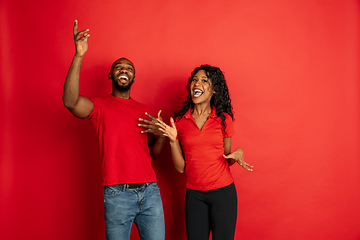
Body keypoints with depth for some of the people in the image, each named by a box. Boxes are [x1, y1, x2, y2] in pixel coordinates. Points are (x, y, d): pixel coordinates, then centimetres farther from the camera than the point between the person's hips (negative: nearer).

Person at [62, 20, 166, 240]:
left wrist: (161, 135, -4)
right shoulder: (99, 106, 3)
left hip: (150, 191, 4)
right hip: (118, 194, -4)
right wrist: (79, 56, -27)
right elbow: (70, 101, -21)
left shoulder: (143, 110, 15)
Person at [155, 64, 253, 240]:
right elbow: (180, 167, -1)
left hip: (223, 192, 0)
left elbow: (226, 160, 9)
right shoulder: (180, 121, 0)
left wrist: (238, 153, -11)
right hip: (194, 194, 1)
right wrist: (173, 140, -14)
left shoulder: (223, 119, 0)